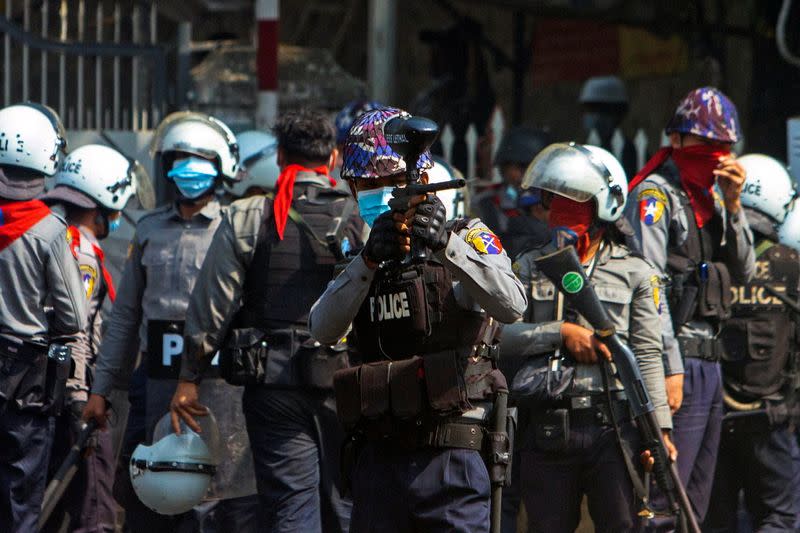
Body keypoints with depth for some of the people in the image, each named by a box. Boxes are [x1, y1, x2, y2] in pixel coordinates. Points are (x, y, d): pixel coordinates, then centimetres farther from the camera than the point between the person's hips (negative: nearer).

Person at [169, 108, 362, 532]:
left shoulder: (245, 221, -2)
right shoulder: (359, 220, -1)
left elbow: (211, 306, -1)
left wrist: (189, 378, 7)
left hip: (274, 385, -1)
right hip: (345, 381, 1)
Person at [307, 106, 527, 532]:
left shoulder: (465, 238, 4)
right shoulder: (356, 261, 16)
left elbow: (511, 305, -16)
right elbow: (323, 330, -4)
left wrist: (446, 245, -27)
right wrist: (369, 260, -17)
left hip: (450, 460, -4)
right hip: (377, 460, 4)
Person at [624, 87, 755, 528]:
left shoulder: (711, 198, 17)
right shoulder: (655, 195, -8)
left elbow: (743, 273, 14)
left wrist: (733, 206, 1)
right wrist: (670, 368, -21)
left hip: (709, 359, 9)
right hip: (679, 358, -9)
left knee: (696, 501, 11)